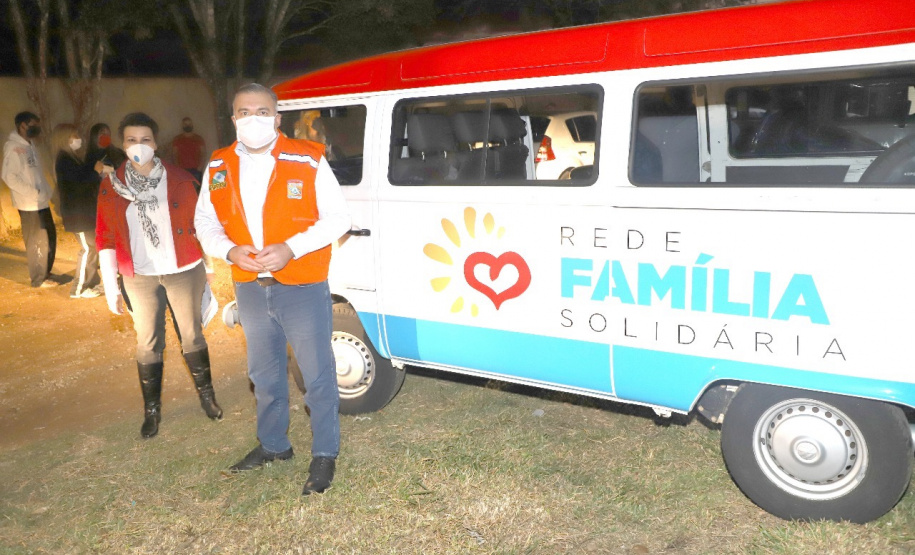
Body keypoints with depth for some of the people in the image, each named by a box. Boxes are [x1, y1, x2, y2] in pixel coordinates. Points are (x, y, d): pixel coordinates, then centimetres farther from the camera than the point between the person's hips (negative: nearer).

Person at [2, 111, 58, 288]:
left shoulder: (29, 145, 14)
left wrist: (45, 192, 5)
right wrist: (33, 193, -19)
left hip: (41, 202, 8)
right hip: (29, 204, -8)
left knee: (49, 238, 15)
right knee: (38, 242, 0)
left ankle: (44, 273, 28)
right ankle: (39, 279, 11)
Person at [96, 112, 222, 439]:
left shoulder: (180, 180, -3)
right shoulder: (111, 186, 0)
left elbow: (199, 225, 2)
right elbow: (105, 238, 2)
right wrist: (110, 287, 1)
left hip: (183, 272, -1)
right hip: (139, 278, 1)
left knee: (192, 337, 10)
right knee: (148, 344, 9)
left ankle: (206, 394, 30)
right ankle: (152, 409, 23)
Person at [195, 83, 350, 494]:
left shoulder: (308, 161, -9)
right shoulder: (218, 168, 4)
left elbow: (337, 218, -9)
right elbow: (205, 223, 11)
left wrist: (291, 249, -21)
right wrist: (230, 251, -11)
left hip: (302, 287, -5)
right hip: (250, 288, 5)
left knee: (317, 374, 1)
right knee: (264, 372, 19)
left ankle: (324, 454, 18)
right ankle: (273, 444, 38)